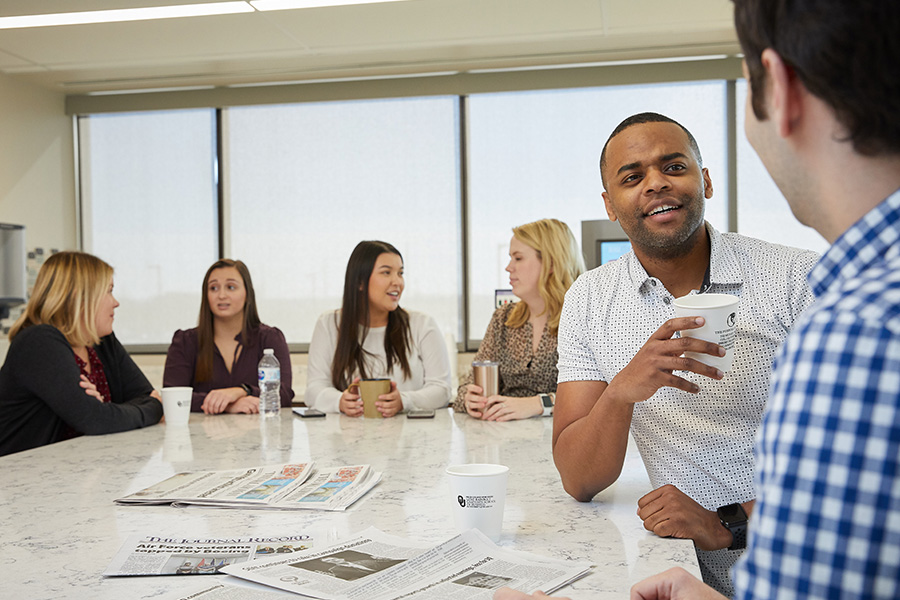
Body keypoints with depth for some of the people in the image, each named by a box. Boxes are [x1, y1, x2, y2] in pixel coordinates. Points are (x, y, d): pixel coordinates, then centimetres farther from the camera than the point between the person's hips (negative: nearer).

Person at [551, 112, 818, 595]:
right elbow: (579, 482, -1)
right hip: (692, 577, 3)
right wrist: (622, 391, -19)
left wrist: (729, 526, -18)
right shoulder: (588, 301, 2)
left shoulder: (802, 280, -5)